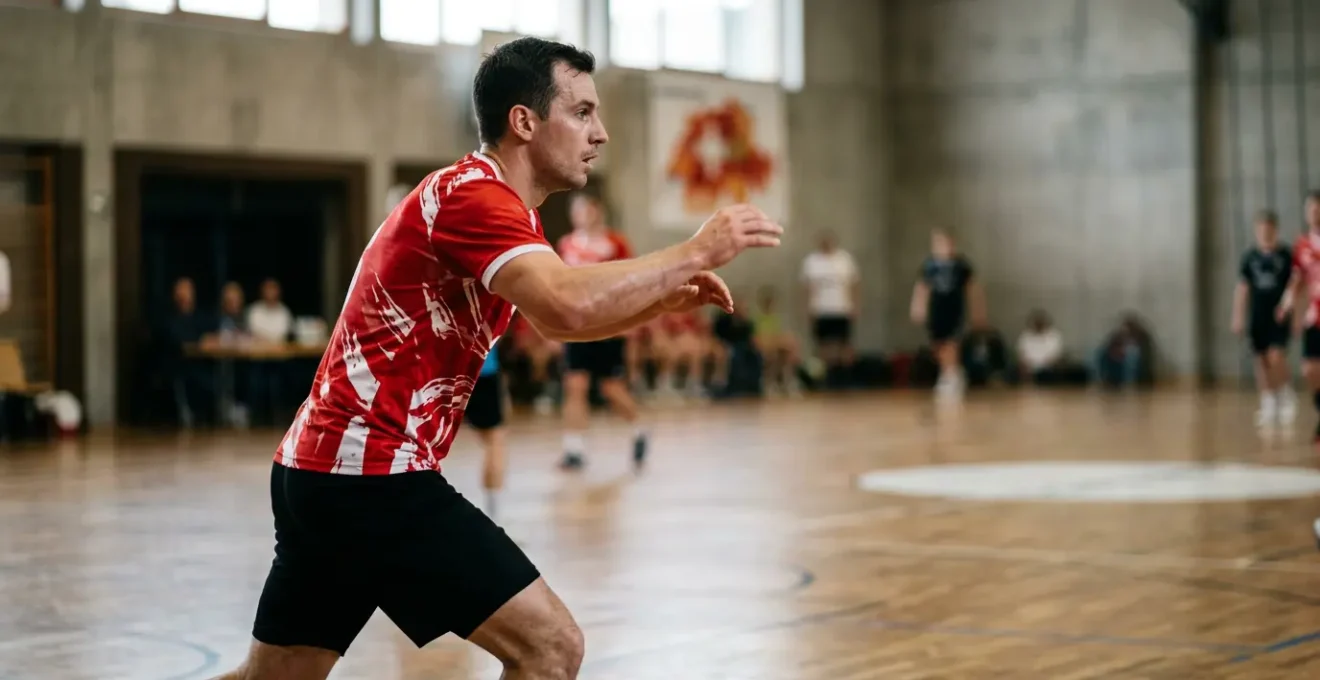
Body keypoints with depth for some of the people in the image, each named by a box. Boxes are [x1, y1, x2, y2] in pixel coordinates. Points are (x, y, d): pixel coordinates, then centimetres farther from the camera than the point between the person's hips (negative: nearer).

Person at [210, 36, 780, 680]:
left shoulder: (485, 200, 17)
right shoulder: (472, 194, -15)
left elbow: (564, 316, 28)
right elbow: (566, 307, -32)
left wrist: (667, 296, 11)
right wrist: (694, 252, -21)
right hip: (375, 477, -11)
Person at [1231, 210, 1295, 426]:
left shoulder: (1286, 256, -2)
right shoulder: (1250, 257, 3)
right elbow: (1242, 288, 7)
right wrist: (1238, 317, 3)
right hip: (1258, 317, 3)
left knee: (1276, 357, -14)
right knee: (1262, 360, 5)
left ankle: (1285, 395, 8)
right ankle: (1268, 402, 14)